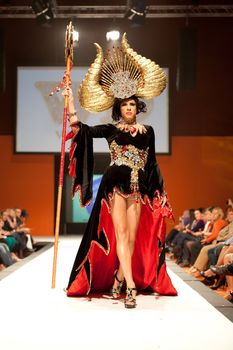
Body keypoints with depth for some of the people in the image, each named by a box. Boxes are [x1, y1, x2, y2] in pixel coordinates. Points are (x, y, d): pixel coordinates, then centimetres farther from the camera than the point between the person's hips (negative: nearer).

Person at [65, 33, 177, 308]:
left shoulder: (147, 131, 13)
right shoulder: (110, 129, 6)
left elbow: (151, 163, 16)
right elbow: (80, 127, -2)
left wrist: (159, 191, 13)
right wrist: (69, 99, -7)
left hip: (139, 189, 3)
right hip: (116, 184, -3)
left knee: (133, 237, 1)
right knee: (120, 234, -12)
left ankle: (118, 280, 14)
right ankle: (131, 286, -18)